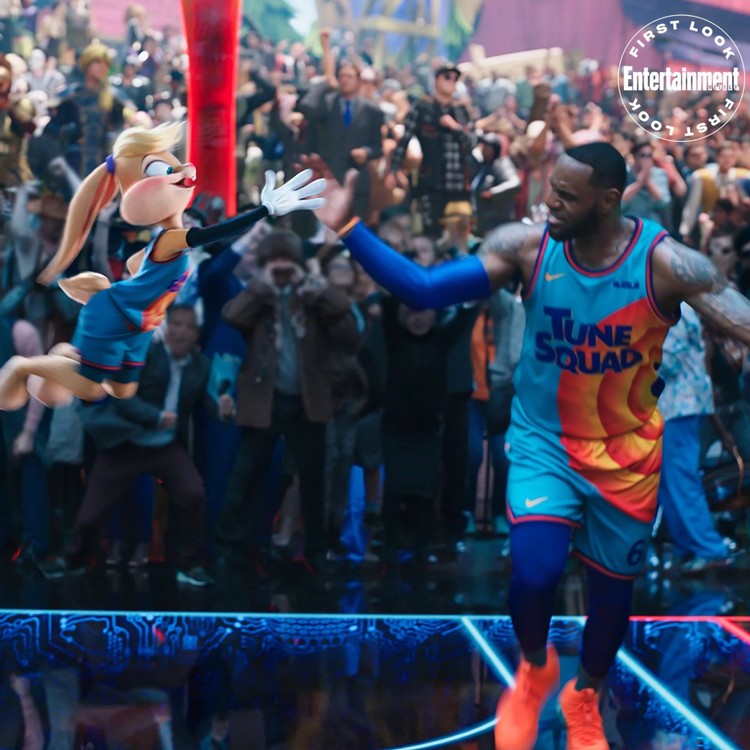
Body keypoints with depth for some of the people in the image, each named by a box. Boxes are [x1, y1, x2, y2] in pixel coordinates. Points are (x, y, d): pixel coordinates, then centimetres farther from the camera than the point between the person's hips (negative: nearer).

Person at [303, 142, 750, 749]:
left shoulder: (664, 262, -22)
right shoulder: (527, 245, -17)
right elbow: (424, 290, -17)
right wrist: (348, 228, -26)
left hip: (626, 453, 0)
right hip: (544, 440, 0)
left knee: (613, 584, 16)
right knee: (534, 572, -21)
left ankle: (584, 699, 47)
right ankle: (535, 668, 16)